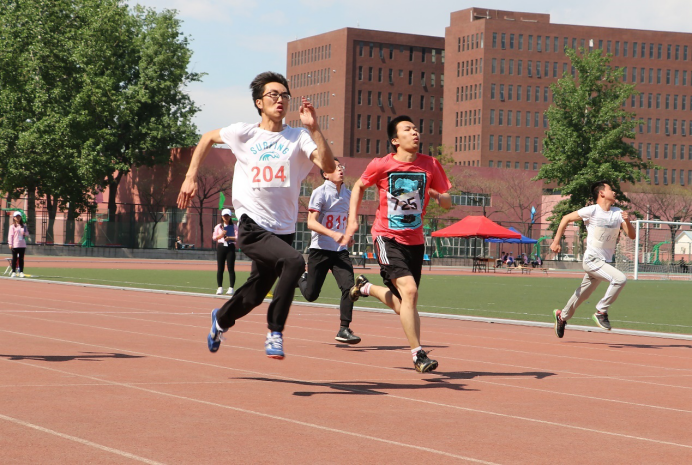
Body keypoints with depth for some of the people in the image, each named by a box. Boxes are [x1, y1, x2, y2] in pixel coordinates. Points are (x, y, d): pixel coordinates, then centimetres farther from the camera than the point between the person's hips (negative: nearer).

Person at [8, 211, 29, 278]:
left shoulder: (23, 226, 12)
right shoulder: (12, 226, 1)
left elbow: (27, 234, 17)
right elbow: (10, 235, -3)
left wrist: (25, 233, -8)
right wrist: (10, 244, -11)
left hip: (22, 245, 3)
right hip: (15, 245, -3)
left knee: (21, 258, 4)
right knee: (14, 258, -1)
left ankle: (21, 272, 7)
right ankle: (13, 272, 3)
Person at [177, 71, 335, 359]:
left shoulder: (298, 137, 0)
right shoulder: (243, 134, 1)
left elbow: (328, 167, -16)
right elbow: (207, 138, 20)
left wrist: (313, 128, -22)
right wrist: (191, 177, 14)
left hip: (283, 230, 3)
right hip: (251, 226, -3)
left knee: (253, 297, 15)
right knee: (294, 261, -30)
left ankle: (221, 319, 48)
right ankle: (275, 332, -16)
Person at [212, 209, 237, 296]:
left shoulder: (233, 227, 6)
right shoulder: (218, 226, 12)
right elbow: (214, 237, 8)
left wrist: (230, 238, -18)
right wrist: (221, 235, -9)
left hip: (230, 247, -2)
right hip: (221, 247, 2)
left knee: (231, 269, -6)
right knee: (220, 269, 0)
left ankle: (231, 288, -4)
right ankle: (220, 288, 5)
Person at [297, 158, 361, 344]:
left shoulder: (347, 194, 9)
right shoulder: (320, 193, -10)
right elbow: (311, 223, -19)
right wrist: (333, 234, -31)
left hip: (340, 252, 4)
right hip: (320, 250, -4)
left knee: (348, 287, -15)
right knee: (311, 295, 2)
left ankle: (344, 329, -8)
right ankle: (300, 279, 37)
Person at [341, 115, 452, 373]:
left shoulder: (430, 165, 0)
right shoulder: (381, 165, -7)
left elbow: (448, 202, 6)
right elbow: (359, 186, 11)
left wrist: (438, 197, -17)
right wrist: (352, 220, 2)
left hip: (415, 241, 4)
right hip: (388, 237, -4)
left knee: (402, 306, 10)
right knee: (409, 290, -23)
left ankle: (366, 287, 41)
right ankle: (417, 354, -15)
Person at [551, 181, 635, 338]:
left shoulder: (618, 213, 5)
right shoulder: (591, 211, -12)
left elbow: (632, 235, 2)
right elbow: (566, 219, -2)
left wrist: (627, 222, -18)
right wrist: (556, 242, -4)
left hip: (604, 262, 7)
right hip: (591, 260, -7)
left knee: (583, 295, 19)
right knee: (620, 279, -25)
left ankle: (562, 316, 41)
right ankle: (601, 312, -13)